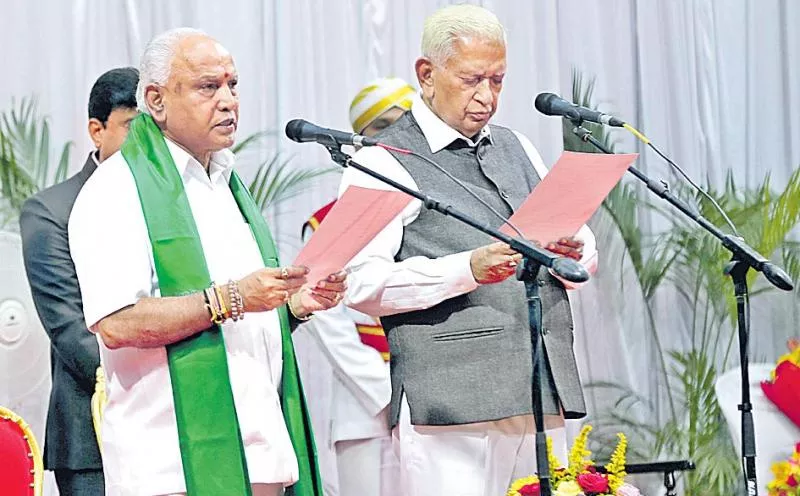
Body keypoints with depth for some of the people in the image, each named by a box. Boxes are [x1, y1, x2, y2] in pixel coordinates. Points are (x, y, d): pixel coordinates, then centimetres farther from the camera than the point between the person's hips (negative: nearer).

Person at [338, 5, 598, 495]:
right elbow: (360, 282, -11)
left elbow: (585, 255, 23)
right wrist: (468, 269, -20)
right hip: (451, 405, -6)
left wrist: (572, 250, -1)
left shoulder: (517, 148, 23)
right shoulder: (384, 163, 1)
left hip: (545, 397, 6)